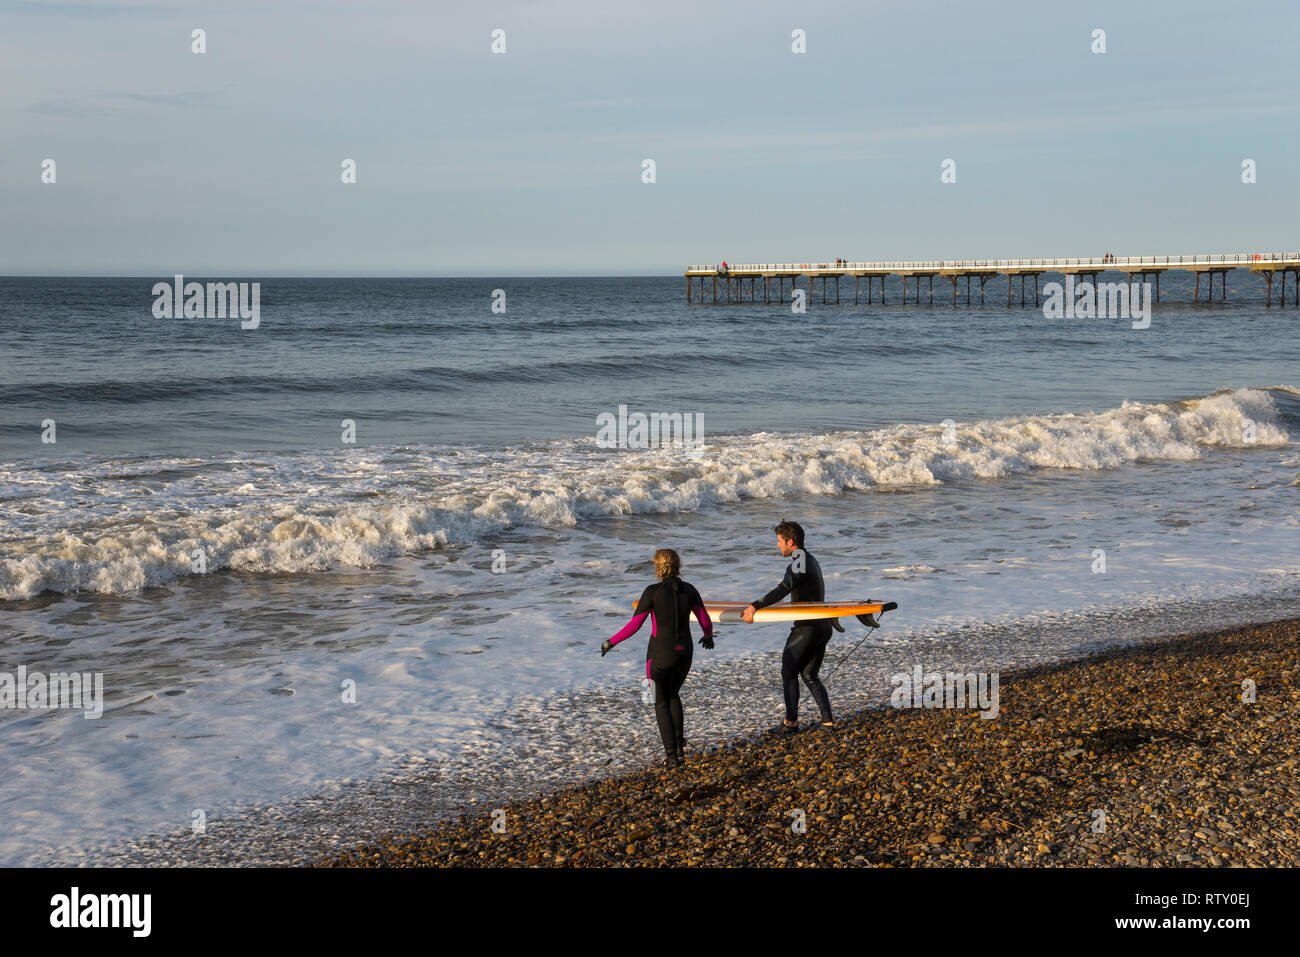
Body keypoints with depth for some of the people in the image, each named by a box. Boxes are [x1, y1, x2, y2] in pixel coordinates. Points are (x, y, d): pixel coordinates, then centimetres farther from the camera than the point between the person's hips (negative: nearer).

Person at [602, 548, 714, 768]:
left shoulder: (652, 592, -15)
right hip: (684, 653, 4)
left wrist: (611, 642, 0)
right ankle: (680, 746, 19)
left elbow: (634, 626, -14)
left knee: (662, 703, 14)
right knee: (673, 695, 28)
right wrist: (708, 636, 28)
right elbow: (705, 621, 5)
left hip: (660, 654, -4)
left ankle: (672, 755, 7)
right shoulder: (689, 590, -3)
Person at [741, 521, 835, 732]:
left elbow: (782, 590, -34)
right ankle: (828, 720, 8)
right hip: (823, 627, 9)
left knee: (788, 673, 6)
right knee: (810, 675, 15)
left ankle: (791, 721, 10)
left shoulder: (797, 566, -17)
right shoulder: (811, 561, 14)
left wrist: (754, 607, -42)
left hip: (806, 629, -9)